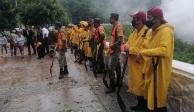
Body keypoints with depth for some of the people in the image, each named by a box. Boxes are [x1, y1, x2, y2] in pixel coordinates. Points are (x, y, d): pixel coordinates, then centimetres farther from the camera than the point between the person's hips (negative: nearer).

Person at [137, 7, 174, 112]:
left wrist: (143, 52, -29)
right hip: (152, 70, 9)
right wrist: (146, 69, 18)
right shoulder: (155, 31, 15)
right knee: (151, 96, 18)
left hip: (159, 71, -9)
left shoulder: (166, 31, -15)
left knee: (158, 98, 0)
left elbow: (164, 50, -32)